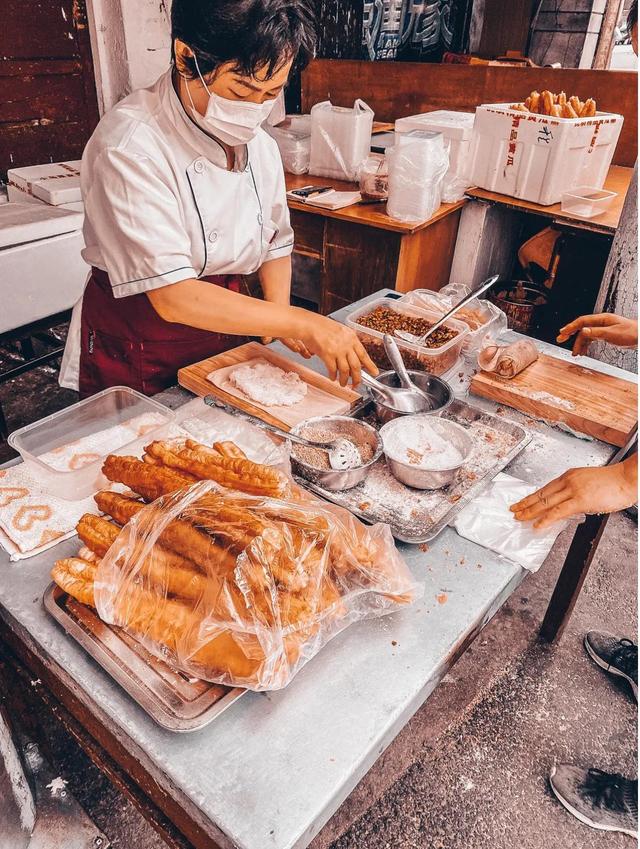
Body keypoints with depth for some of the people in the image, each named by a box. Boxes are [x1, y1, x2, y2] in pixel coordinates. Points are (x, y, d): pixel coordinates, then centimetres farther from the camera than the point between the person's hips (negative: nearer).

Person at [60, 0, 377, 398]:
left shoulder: (259, 145, -3)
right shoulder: (129, 147, -25)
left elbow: (276, 242, 9)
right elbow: (173, 297, -31)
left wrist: (280, 315, -10)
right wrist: (302, 323, -33)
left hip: (226, 337, 6)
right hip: (137, 357, -5)